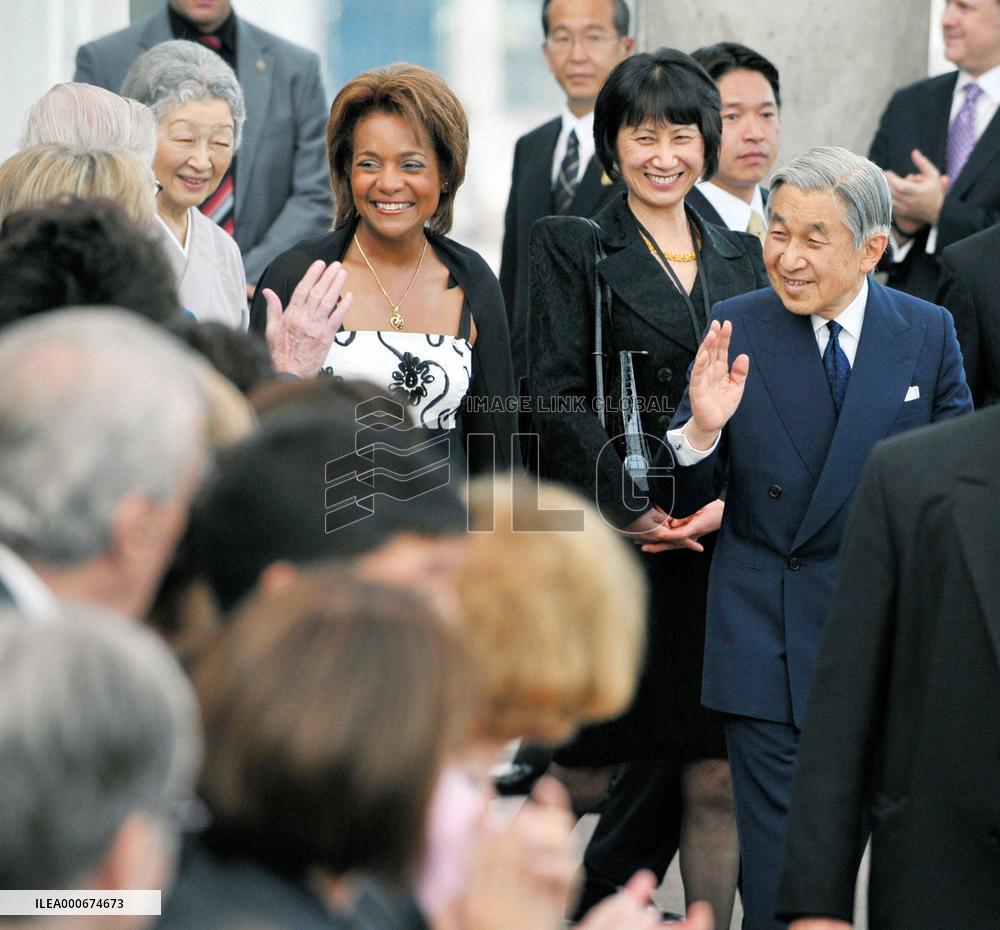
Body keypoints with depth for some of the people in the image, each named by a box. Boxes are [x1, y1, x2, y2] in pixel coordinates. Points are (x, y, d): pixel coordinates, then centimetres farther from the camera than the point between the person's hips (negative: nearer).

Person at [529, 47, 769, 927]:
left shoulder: (742, 257, 15)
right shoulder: (572, 246, 3)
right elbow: (558, 400, -5)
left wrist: (729, 501, -6)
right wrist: (635, 509, -12)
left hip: (719, 547, 3)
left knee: (715, 779, 2)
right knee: (590, 776, -1)